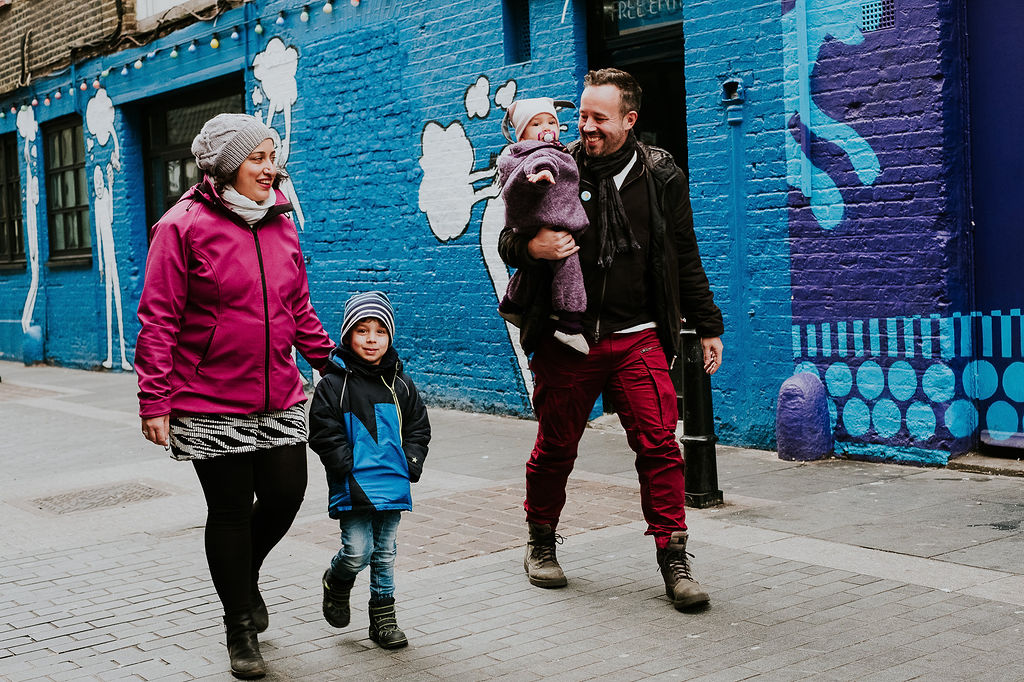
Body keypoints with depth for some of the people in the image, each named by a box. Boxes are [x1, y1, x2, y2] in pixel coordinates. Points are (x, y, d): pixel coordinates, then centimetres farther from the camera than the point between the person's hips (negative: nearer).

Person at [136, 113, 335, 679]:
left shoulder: (281, 227, 9)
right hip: (210, 405, -5)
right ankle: (240, 628, 22)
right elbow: (158, 320, -10)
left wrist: (331, 364, 14)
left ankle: (245, 574, 39)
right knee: (230, 511, 4)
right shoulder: (183, 227, -9)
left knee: (285, 496, 6)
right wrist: (155, 401, -13)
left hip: (279, 401, 5)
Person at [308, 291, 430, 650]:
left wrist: (410, 465, 1)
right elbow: (324, 433, -7)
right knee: (358, 552, -8)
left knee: (385, 553, 10)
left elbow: (418, 428, 14)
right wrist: (349, 467, -13)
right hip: (353, 486, -4)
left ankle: (383, 618, 21)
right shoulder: (333, 385, -5)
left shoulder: (400, 386, 8)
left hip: (392, 484, 4)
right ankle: (336, 582, 24)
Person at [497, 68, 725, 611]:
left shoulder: (661, 176, 6)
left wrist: (708, 326, 14)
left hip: (637, 338, 0)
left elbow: (685, 259, 13)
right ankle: (541, 546, 29)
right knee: (554, 449, 7)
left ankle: (674, 561, 1)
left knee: (659, 444, -8)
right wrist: (530, 246, -17)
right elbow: (507, 240, 7)